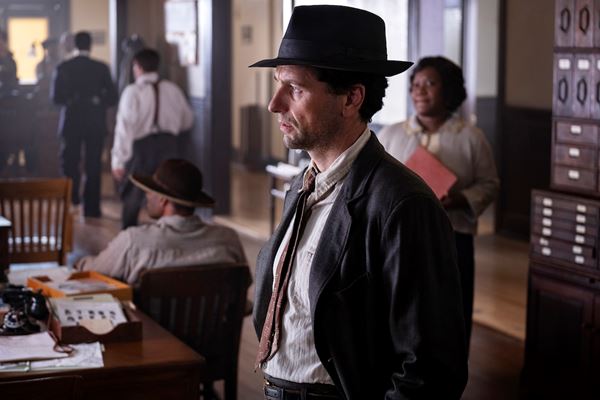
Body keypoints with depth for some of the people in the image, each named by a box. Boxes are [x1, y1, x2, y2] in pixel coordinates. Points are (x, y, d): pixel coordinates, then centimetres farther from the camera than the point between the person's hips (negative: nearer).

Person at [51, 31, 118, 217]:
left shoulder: (63, 67, -5)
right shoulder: (101, 68, -5)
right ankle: (91, 207, 5)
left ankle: (72, 195, -1)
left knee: (70, 161, 15)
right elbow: (112, 97, -6)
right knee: (93, 165, 6)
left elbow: (55, 96, -6)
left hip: (71, 121, 0)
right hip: (95, 122, 0)